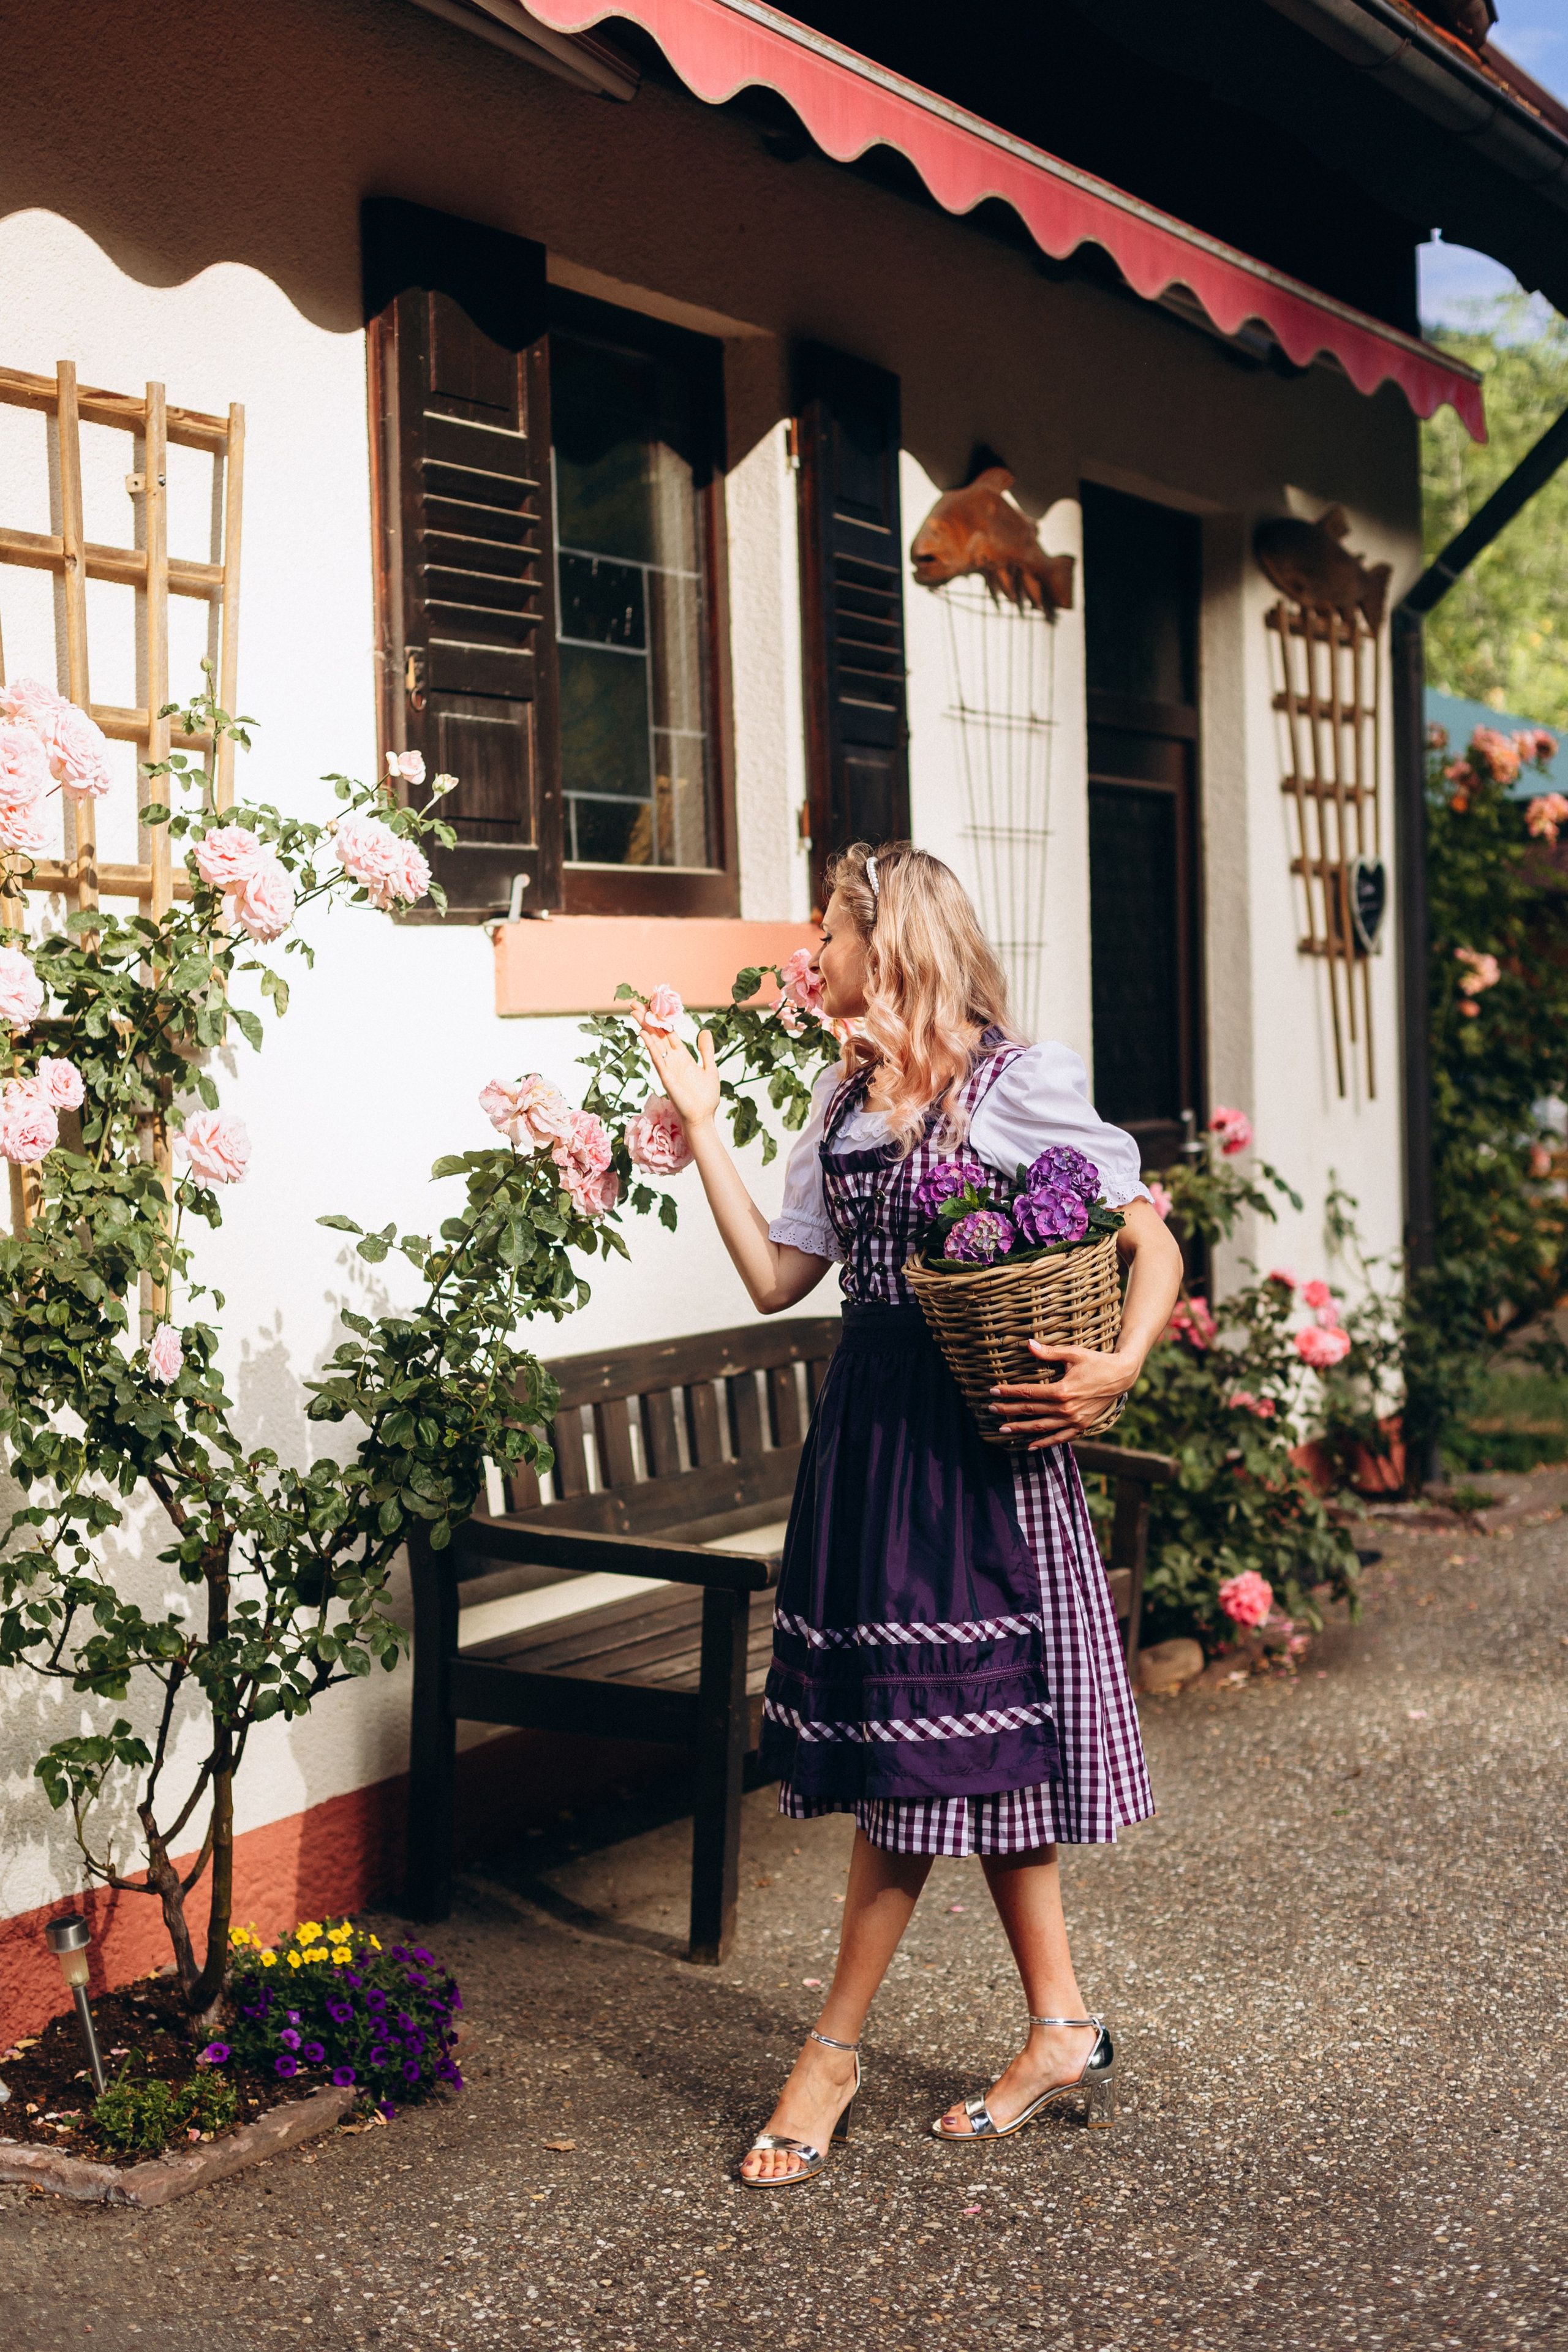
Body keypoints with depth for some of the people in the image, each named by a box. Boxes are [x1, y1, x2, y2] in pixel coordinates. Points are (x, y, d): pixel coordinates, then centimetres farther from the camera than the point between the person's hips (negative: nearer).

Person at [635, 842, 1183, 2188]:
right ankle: (1063, 2035, 19)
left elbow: (1153, 1244, -6)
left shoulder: (1021, 1083, -7)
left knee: (937, 1748, -1)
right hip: (870, 1423, 7)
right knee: (971, 1752, 9)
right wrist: (702, 1126, 8)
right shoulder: (848, 1096, 13)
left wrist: (1119, 1370, -21)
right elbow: (777, 1276, 9)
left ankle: (834, 2051, 9)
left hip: (983, 1436, -7)